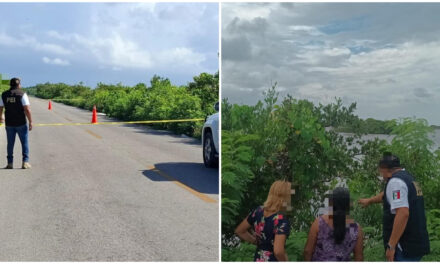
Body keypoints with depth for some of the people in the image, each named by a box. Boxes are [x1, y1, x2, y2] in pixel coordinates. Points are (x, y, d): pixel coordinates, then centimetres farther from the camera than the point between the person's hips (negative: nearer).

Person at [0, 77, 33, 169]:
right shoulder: (22, 94, -9)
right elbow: (27, 109, -16)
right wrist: (30, 122, -12)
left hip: (9, 124, 4)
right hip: (21, 123, -3)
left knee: (10, 143, 13)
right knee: (24, 142, 7)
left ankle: (10, 163, 13)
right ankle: (25, 162, 0)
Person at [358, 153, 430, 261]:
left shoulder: (395, 181, -15)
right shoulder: (408, 177, 16)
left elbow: (403, 213, -26)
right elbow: (387, 195, 35)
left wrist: (391, 245, -24)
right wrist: (369, 200, 51)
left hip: (406, 247, -10)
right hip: (417, 244, 10)